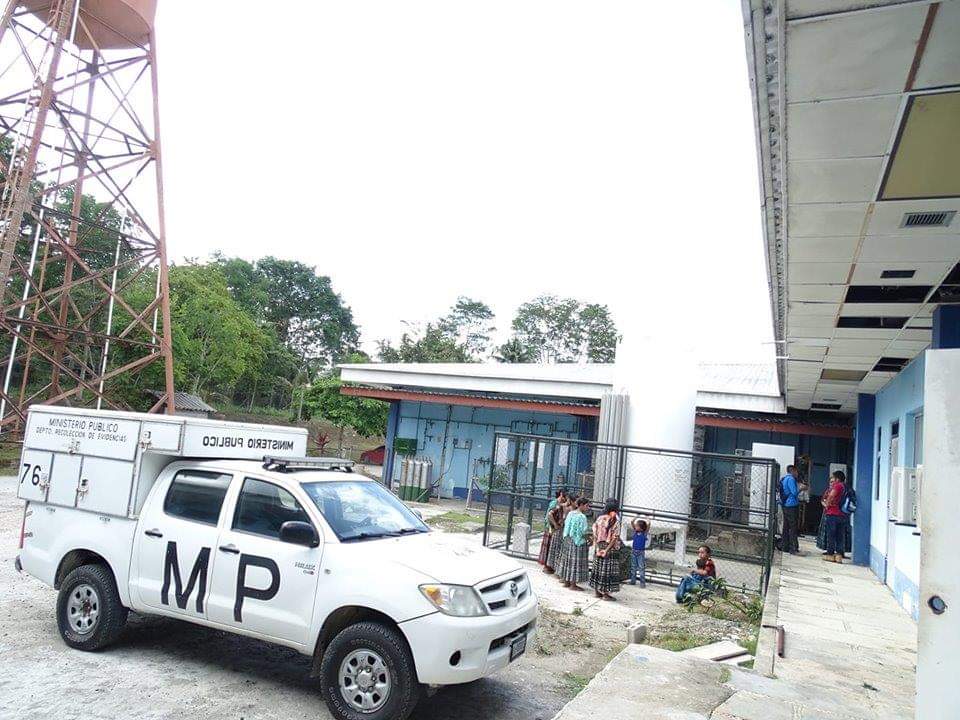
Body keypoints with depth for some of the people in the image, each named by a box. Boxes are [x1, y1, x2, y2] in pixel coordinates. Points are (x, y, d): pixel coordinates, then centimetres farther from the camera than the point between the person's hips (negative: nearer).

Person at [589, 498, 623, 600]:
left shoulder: (600, 518, 1)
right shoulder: (615, 521, -13)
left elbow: (595, 534, 0)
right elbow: (615, 538, -16)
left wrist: (598, 548, 0)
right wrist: (607, 550, -13)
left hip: (600, 546, 5)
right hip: (611, 548, -5)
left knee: (598, 567, 14)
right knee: (608, 570, 3)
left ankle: (597, 590, 22)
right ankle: (606, 593, 7)